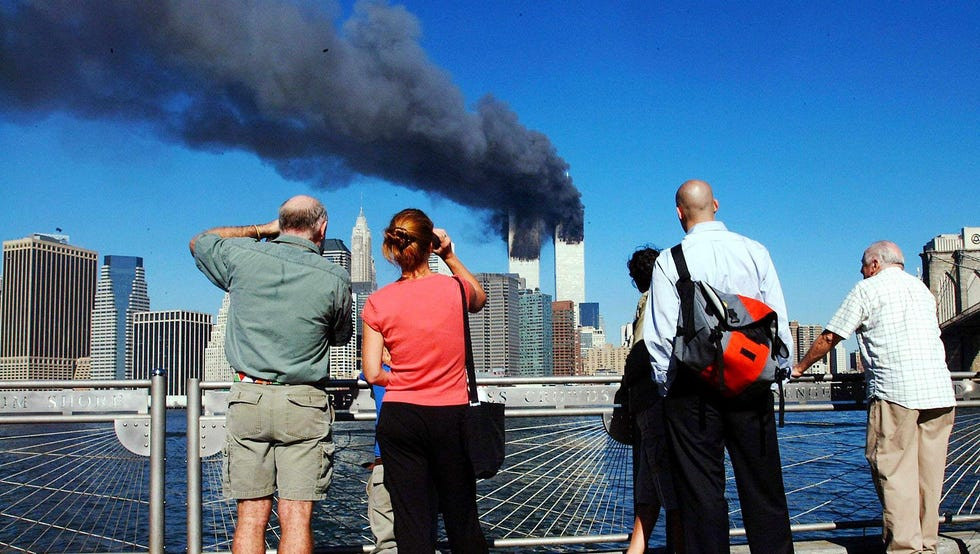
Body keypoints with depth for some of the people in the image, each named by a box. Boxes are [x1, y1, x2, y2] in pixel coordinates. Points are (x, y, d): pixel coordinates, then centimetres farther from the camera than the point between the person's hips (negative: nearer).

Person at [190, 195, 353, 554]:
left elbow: (199, 241, 24)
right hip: (304, 404, -1)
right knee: (297, 518, 0)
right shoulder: (335, 278, -3)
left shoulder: (241, 256, 1)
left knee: (251, 516, 5)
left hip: (249, 399, 2)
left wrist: (261, 230, 25)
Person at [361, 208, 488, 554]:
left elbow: (372, 374, -5)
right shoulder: (455, 288, -6)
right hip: (452, 417, 0)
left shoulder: (378, 303, -5)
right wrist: (450, 256, 14)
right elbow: (479, 299, 19)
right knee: (462, 518, 14)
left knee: (412, 523, 6)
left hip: (400, 418, 0)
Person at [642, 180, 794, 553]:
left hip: (693, 386, -2)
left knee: (700, 490, 4)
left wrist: (665, 384, 6)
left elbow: (662, 333, -5)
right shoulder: (756, 252, 4)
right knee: (763, 484, 11)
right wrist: (782, 369, 14)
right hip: (752, 383, 3)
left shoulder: (670, 261, -4)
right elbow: (779, 321, 4)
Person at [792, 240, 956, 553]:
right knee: (929, 473, 9)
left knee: (894, 471, -6)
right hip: (940, 390, 7)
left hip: (895, 390, -7)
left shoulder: (868, 288, 5)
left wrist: (799, 368, 18)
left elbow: (830, 337, 6)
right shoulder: (923, 289, 23)